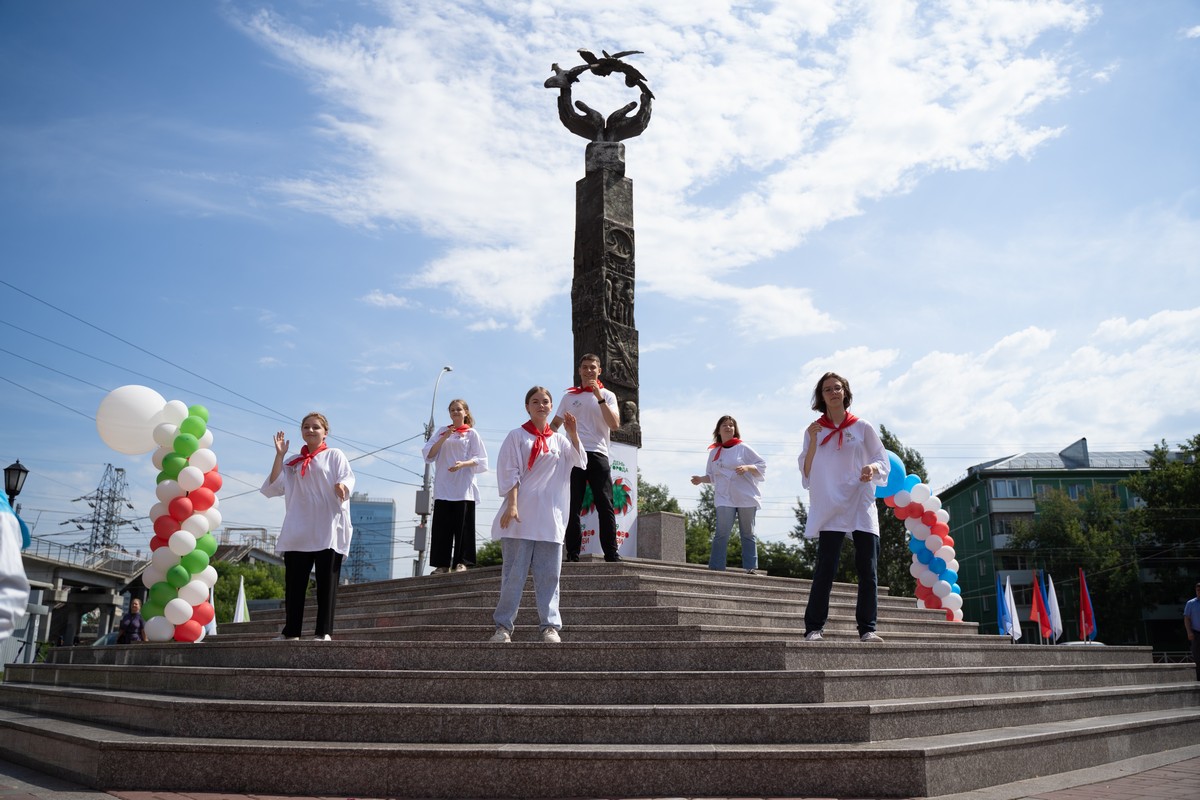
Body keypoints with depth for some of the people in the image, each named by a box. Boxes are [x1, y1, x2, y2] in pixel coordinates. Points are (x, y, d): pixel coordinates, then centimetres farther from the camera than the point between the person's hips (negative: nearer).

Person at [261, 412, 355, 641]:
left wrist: (342, 486, -30)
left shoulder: (334, 455, 8)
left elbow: (347, 477, -6)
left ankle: (324, 631, -1)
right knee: (294, 583, 3)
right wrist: (279, 454, 2)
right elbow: (275, 486, 7)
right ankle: (291, 631, 11)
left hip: (328, 530, -3)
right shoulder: (293, 462, 18)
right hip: (298, 532, 4)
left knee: (326, 583, -3)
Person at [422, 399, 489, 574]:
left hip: (463, 488, -3)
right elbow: (429, 454, 3)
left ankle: (460, 562, 1)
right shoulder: (442, 431, 14)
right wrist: (444, 438, -9)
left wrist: (463, 464, -19)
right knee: (442, 526, 0)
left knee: (462, 525, -4)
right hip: (443, 488, 3)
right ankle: (442, 563, 3)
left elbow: (480, 460, -1)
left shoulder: (471, 433, 5)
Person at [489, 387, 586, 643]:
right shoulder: (517, 436, 5)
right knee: (514, 572, -2)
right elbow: (509, 473, -3)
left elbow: (580, 463, 4)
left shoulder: (559, 439, 16)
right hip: (521, 515, -3)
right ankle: (503, 626, 3)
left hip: (550, 516, 3)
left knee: (548, 574, 1)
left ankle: (550, 626, 2)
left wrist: (573, 433, -6)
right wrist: (511, 504, -14)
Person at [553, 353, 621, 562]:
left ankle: (611, 553, -5)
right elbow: (555, 424, 23)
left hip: (597, 454, -2)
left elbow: (615, 425, -6)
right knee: (573, 507, 0)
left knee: (605, 505, -6)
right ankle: (572, 554, 3)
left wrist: (599, 398, -13)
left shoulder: (608, 396, 10)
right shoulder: (569, 396, 15)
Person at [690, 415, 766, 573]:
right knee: (721, 534, -8)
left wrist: (747, 467, -16)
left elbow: (762, 465, 0)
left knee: (748, 534, 4)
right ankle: (715, 568, -7)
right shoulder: (715, 451, 10)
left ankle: (750, 568, 8)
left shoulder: (743, 448, 1)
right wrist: (700, 479, 1)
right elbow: (712, 476, 18)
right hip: (724, 498, 1)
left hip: (745, 497, -1)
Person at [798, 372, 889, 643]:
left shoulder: (862, 427, 9)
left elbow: (882, 460, 11)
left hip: (861, 506, 1)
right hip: (829, 507, -1)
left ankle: (867, 628, 5)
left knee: (867, 569, -2)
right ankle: (813, 628, -7)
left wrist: (872, 469, -12)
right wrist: (813, 442, -10)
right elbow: (806, 473, 3)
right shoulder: (814, 430, 9)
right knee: (826, 568, -9)